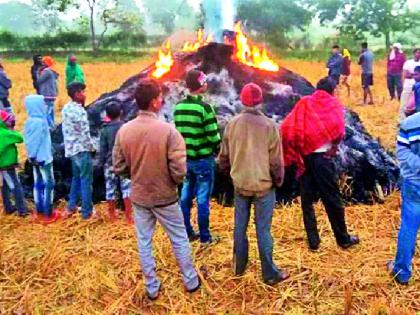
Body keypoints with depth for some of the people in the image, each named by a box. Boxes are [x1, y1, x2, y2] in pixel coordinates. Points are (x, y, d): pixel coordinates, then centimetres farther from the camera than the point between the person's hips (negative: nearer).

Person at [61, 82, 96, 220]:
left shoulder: (66, 108, 6)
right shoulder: (80, 111, -21)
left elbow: (67, 130, 10)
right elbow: (85, 134, -19)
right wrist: (91, 147, -5)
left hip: (71, 149, 8)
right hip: (82, 150, -8)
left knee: (76, 178, 21)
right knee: (86, 181, 1)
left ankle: (70, 208, 26)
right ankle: (87, 213, 9)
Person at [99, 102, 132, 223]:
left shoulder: (105, 130, -4)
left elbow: (103, 149, 1)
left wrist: (102, 162, 10)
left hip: (110, 163, 1)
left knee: (110, 188, 11)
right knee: (127, 188, 2)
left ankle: (112, 214, 21)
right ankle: (128, 215, 1)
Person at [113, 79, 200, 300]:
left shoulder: (124, 131, -10)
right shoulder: (168, 130, -22)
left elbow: (119, 168, -3)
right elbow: (179, 170, -22)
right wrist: (175, 182, 0)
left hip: (139, 197, 3)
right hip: (165, 197, -3)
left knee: (144, 243, 16)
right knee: (180, 240, 16)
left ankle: (152, 288, 29)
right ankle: (191, 282, 31)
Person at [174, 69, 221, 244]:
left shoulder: (178, 107, 3)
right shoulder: (204, 107, -16)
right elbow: (213, 135, -17)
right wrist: (218, 150, 1)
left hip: (185, 157, 6)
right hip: (203, 159, -6)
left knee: (186, 195, 14)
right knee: (203, 198, 3)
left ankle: (187, 232, 24)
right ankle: (204, 236, 12)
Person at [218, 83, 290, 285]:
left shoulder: (232, 124, -3)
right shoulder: (269, 125, -14)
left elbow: (224, 156, 5)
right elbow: (276, 160, -9)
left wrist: (229, 172, 24)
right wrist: (278, 181, 8)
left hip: (240, 184, 3)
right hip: (264, 185, -3)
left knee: (240, 227, 16)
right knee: (263, 230, 4)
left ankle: (239, 267, 30)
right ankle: (270, 274, 15)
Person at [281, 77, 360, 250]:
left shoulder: (304, 103, 8)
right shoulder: (333, 105, 1)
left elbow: (287, 127, -4)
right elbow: (338, 128, -17)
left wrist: (294, 150, 3)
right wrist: (334, 147, -1)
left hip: (303, 156, 3)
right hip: (321, 157, -3)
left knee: (307, 199, 12)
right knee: (332, 198, 9)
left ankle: (313, 240, 17)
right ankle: (343, 239, 22)